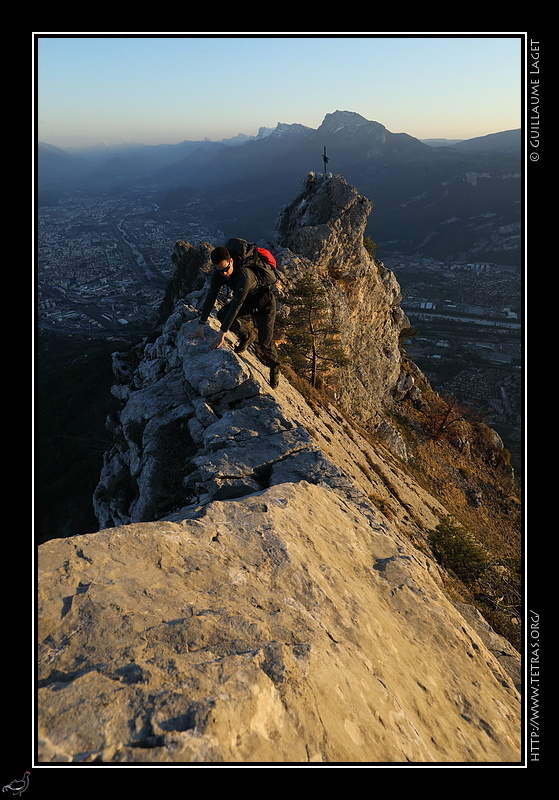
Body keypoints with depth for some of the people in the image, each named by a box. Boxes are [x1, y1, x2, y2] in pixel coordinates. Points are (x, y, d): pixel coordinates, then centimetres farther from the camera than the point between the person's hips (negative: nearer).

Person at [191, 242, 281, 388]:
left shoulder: (245, 275, -40)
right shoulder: (218, 273, -19)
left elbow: (236, 305, -41)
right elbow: (211, 297, -17)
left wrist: (222, 334, -41)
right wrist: (201, 326, -23)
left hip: (264, 303, -6)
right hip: (246, 301, 6)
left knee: (265, 342, -9)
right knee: (222, 314, -19)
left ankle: (274, 369, 23)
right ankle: (247, 336, 8)